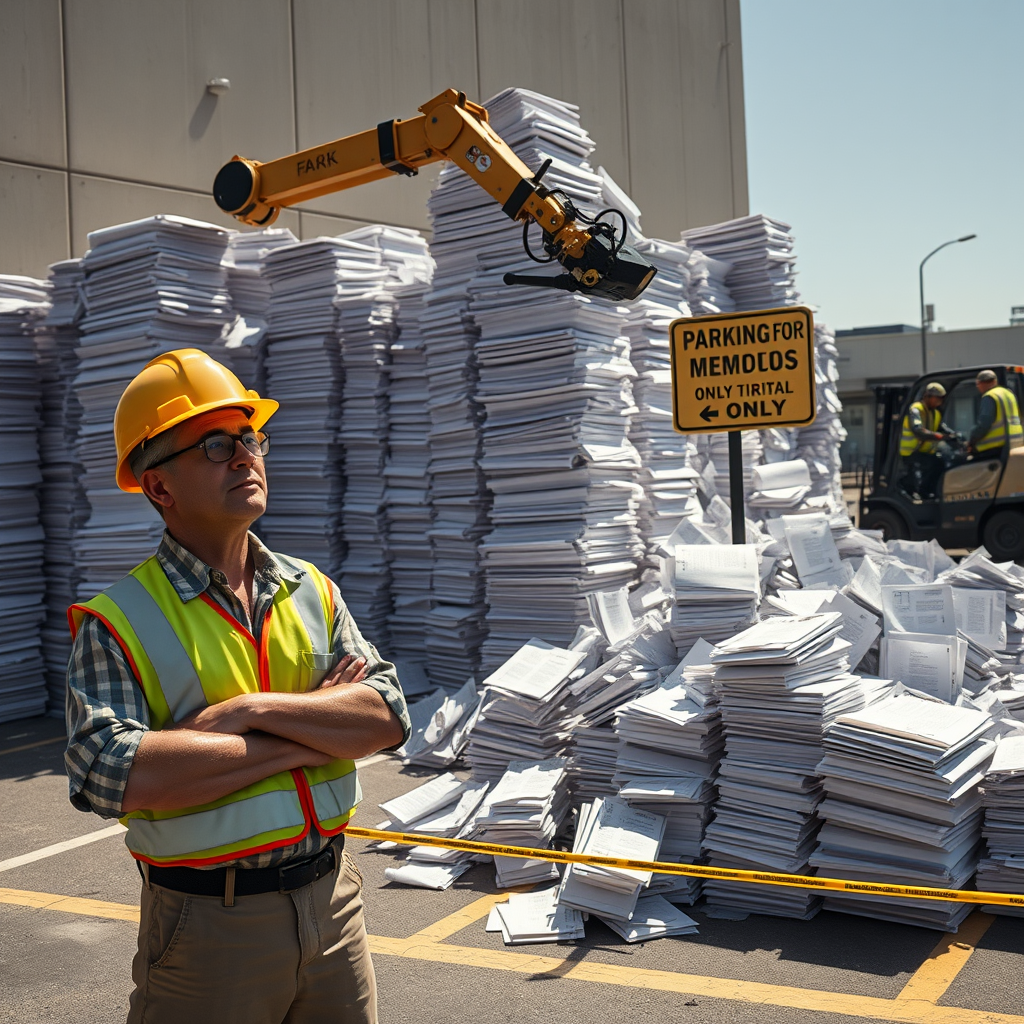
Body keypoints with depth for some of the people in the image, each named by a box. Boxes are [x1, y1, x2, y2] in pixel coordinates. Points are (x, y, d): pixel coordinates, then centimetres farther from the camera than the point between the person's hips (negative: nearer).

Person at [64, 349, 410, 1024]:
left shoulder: (312, 591, 6)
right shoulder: (119, 620, -8)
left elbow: (390, 715, -4)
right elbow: (111, 775, -23)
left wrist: (254, 709, -18)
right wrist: (317, 730, -16)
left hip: (334, 899, 4)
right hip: (209, 929, -4)